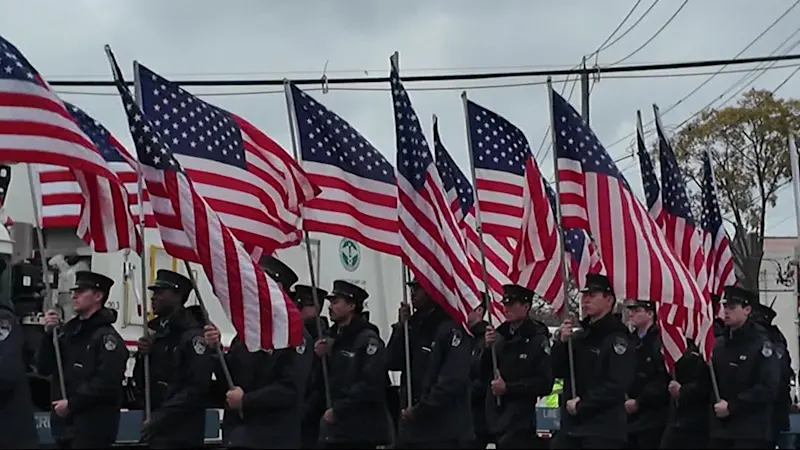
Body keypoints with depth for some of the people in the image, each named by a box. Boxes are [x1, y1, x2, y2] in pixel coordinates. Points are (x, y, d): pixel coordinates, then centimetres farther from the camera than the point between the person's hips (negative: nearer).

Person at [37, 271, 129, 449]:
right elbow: (44, 368, 11)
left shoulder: (106, 336, -11)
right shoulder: (68, 330, 12)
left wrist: (71, 404, -15)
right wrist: (49, 334, -3)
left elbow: (107, 383, -21)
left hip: (94, 426, -8)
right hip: (66, 420, 8)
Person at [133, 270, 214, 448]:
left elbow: (196, 387, -19)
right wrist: (142, 356, -4)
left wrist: (159, 419, -19)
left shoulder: (193, 335, -11)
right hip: (158, 430, 8)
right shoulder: (159, 332, 15)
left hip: (180, 434, -8)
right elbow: (140, 382, 16)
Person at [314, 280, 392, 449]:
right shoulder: (330, 337, 13)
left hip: (360, 429, -7)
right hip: (333, 428, 7)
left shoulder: (368, 339, -10)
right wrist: (320, 357, -2)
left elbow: (371, 385, -20)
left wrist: (338, 409, -17)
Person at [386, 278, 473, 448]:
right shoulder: (413, 325, 14)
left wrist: (420, 409, -16)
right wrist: (400, 327, -3)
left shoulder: (450, 328, -11)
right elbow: (391, 363, 9)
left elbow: (452, 381, -18)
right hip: (410, 428, 8)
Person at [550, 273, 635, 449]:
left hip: (604, 430, -8)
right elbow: (559, 372, 11)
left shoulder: (616, 338, -9)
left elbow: (617, 384, -18)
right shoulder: (580, 337, 16)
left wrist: (581, 405, -14)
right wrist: (562, 342, -5)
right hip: (571, 424, 8)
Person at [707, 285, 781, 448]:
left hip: (751, 434, -6)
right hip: (720, 429, 6)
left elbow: (768, 389, -14)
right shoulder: (718, 344, 11)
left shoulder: (762, 345, -6)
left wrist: (731, 406, -14)